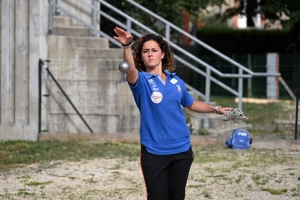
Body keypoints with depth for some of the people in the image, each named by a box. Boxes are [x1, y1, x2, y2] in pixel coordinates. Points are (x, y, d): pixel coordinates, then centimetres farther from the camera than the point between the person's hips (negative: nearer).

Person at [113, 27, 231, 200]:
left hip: (182, 150, 4)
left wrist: (215, 109, 18)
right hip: (154, 152, -4)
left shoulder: (176, 81, 7)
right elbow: (130, 70, -32)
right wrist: (127, 46, -50)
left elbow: (191, 104, 26)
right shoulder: (141, 80, -7)